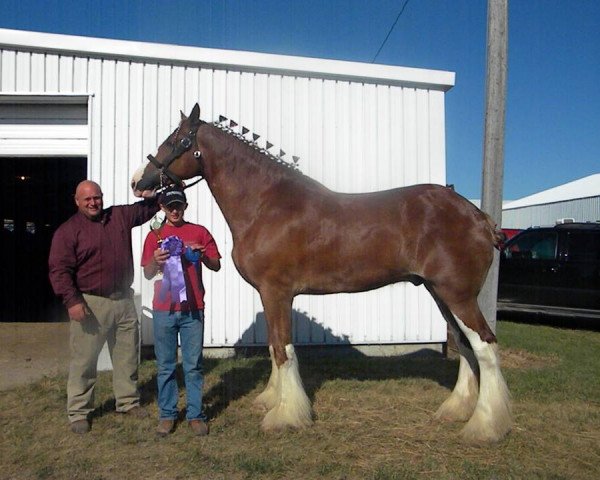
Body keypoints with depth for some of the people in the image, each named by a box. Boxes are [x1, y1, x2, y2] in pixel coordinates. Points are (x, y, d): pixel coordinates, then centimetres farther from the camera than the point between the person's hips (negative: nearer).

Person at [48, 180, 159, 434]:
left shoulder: (121, 216, 8)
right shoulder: (67, 231, -5)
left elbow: (147, 209, 18)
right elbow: (59, 270, -11)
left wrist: (152, 195, -4)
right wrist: (72, 300, -21)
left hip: (124, 301, 5)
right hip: (89, 304, -4)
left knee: (128, 356, 14)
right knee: (84, 361, 2)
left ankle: (128, 401, 30)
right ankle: (78, 413, 16)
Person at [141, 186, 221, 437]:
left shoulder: (199, 232, 5)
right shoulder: (154, 235, 7)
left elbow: (216, 266, 4)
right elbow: (147, 274, 5)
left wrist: (202, 255, -15)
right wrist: (155, 261, -16)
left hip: (193, 309, -1)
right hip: (163, 310, 1)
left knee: (193, 366, 4)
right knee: (165, 366, 8)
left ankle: (195, 414, 14)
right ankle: (167, 414, 20)